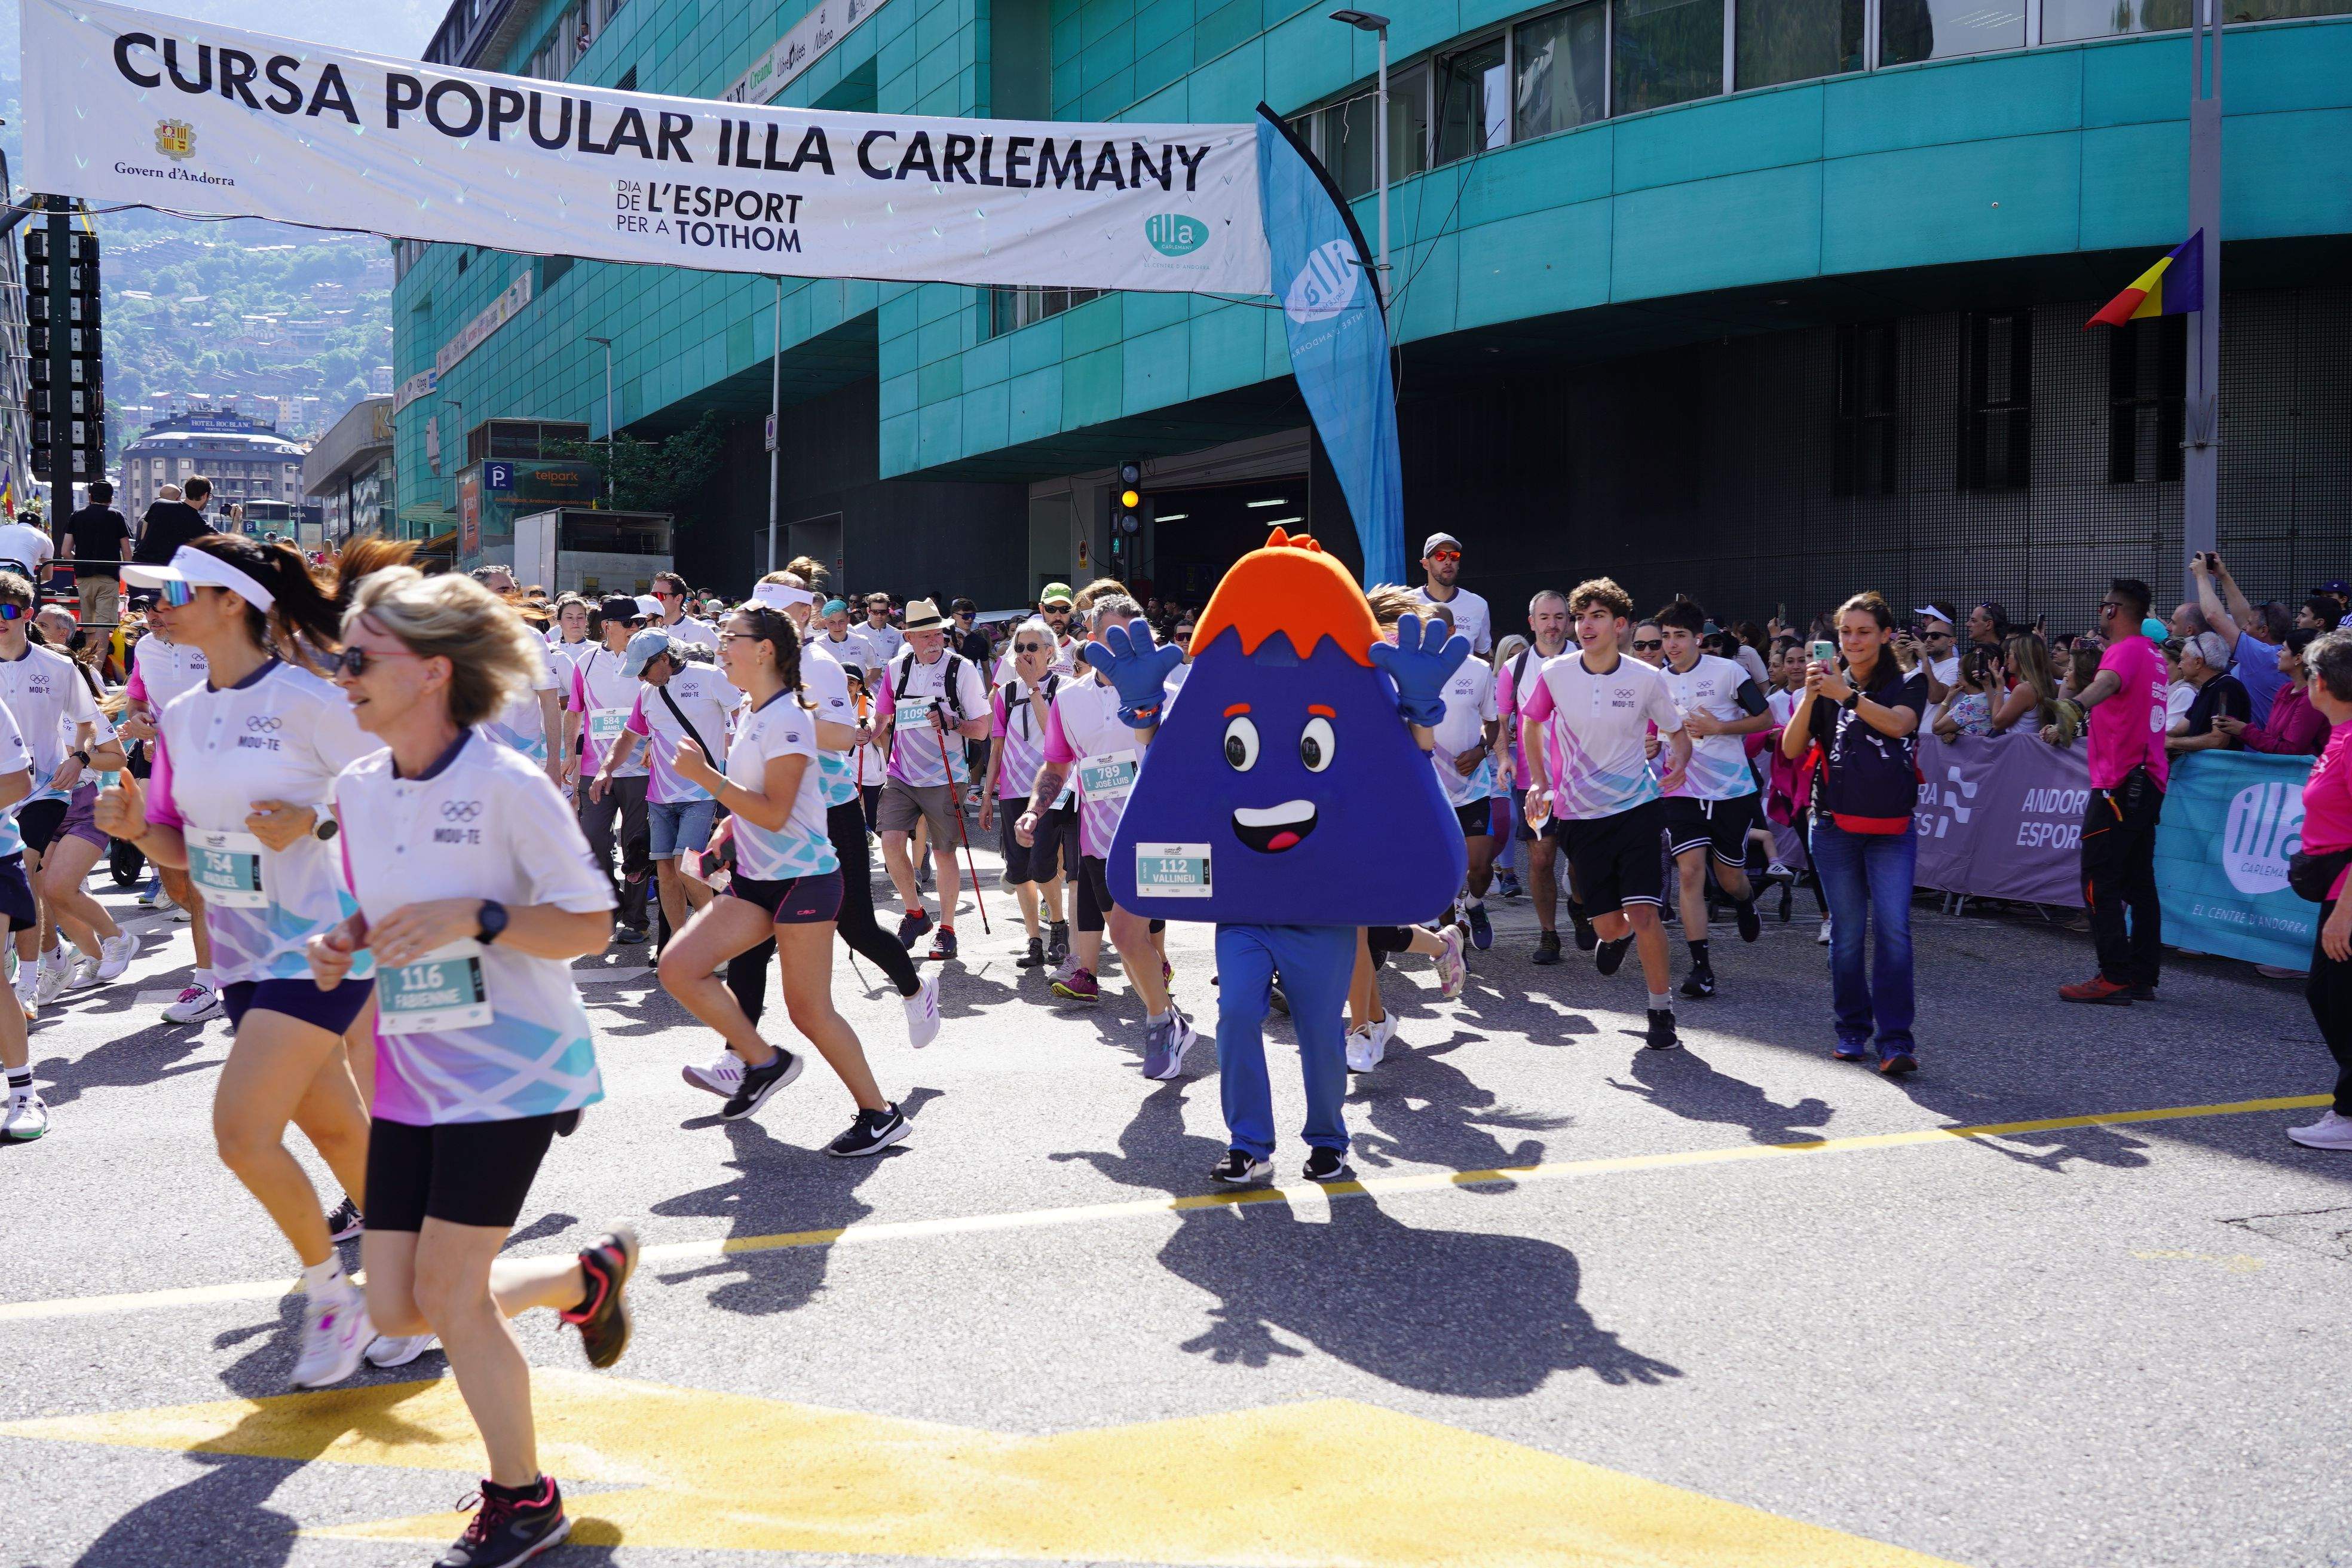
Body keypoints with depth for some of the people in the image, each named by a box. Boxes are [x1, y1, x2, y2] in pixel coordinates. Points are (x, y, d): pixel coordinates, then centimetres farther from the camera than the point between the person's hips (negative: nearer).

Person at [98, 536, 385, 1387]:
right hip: (243, 956, 8)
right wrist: (135, 825, -5)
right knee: (336, 1129, 15)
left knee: (243, 1131, -14)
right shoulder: (182, 716, 8)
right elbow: (183, 849, 14)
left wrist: (314, 824, -23)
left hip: (317, 947, -8)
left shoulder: (307, 701, -14)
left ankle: (332, 1294, 7)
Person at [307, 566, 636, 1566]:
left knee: (447, 1292, -5)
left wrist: (476, 917, -27)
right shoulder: (357, 789, 3)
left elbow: (590, 926, -14)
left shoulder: (508, 786, -17)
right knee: (395, 1309, 6)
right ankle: (590, 1275, 32)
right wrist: (341, 948, -4)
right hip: (410, 1073, 7)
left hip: (510, 1069, -7)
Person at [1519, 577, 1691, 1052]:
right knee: (1609, 924, 4)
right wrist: (1539, 782, 3)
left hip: (1638, 806, -2)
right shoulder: (1556, 673, -5)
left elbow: (1679, 731, 6)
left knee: (1643, 913, -13)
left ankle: (1662, 1012, 4)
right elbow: (1531, 721, 13)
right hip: (1581, 813, 2)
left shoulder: (1646, 679, -7)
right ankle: (1619, 937, 44)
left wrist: (1678, 761, -16)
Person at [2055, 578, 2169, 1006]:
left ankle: (2114, 977, -11)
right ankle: (2143, 976, 12)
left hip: (2121, 781, -9)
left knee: (2099, 881, -8)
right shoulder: (2154, 655, 17)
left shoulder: (2125, 649, -11)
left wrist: (2077, 703, -53)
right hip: (2149, 778, 9)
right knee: (2139, 882, 11)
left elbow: (2109, 681, -34)